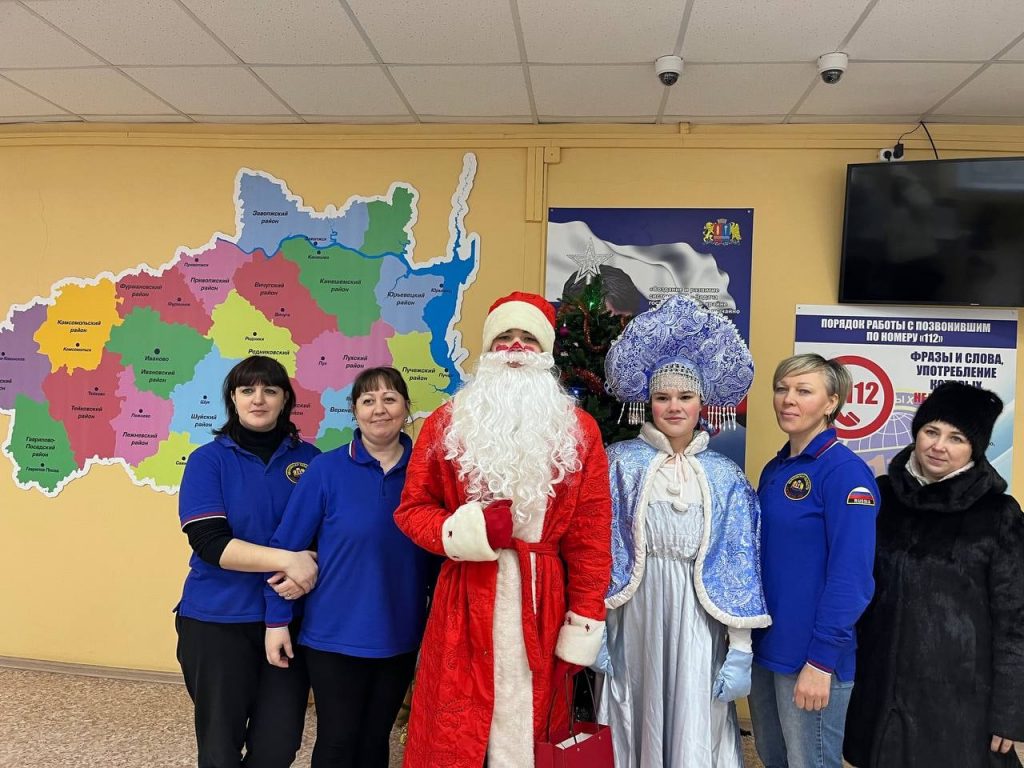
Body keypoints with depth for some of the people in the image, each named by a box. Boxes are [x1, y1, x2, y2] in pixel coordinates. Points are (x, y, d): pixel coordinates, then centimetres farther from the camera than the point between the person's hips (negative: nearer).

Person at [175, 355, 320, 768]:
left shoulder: (309, 458, 1)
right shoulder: (208, 459, -6)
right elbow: (210, 543, -16)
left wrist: (308, 566, -18)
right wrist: (287, 559, -25)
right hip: (217, 621, -2)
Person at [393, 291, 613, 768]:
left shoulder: (579, 431, 2)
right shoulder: (447, 422, 3)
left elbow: (591, 537, 0)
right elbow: (412, 508, 6)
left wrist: (584, 624, -3)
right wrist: (460, 532, -14)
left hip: (542, 601, 0)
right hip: (466, 598, 0)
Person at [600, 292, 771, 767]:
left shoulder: (725, 477, 1)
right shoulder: (623, 462, -2)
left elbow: (739, 569, 1)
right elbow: (599, 549, -2)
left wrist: (740, 651, -2)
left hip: (698, 626, 1)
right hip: (635, 618, 0)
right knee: (639, 728, 12)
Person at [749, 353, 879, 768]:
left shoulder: (845, 471, -14)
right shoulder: (774, 470, 9)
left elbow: (851, 577, -19)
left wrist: (822, 660, -20)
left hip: (811, 656, -7)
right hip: (763, 645, 7)